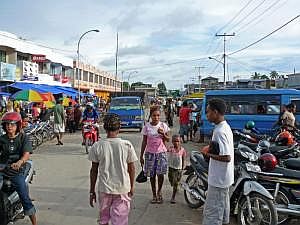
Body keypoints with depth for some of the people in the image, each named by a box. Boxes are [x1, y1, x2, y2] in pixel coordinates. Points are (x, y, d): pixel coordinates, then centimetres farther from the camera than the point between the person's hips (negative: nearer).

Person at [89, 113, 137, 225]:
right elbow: (131, 168, -1)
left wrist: (92, 191, 9)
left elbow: (94, 170, -2)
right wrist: (132, 186, 13)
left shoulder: (97, 146, -8)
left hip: (104, 188, 1)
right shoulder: (127, 145, -9)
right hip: (122, 189, -1)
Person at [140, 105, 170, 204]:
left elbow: (168, 139, 4)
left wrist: (163, 134, -17)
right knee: (152, 175, 6)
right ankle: (154, 195, 21)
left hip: (161, 152, -1)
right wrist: (141, 156, 3)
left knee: (160, 173, -9)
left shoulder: (163, 125, -1)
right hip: (150, 153, 1)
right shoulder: (147, 126, -2)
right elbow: (144, 142, 3)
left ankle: (159, 192, 17)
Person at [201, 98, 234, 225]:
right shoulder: (226, 127, 7)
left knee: (211, 214, -1)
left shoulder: (219, 132, -23)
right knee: (223, 209, 22)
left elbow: (227, 157, -28)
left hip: (218, 180, -10)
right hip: (225, 178, 10)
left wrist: (208, 154, -18)